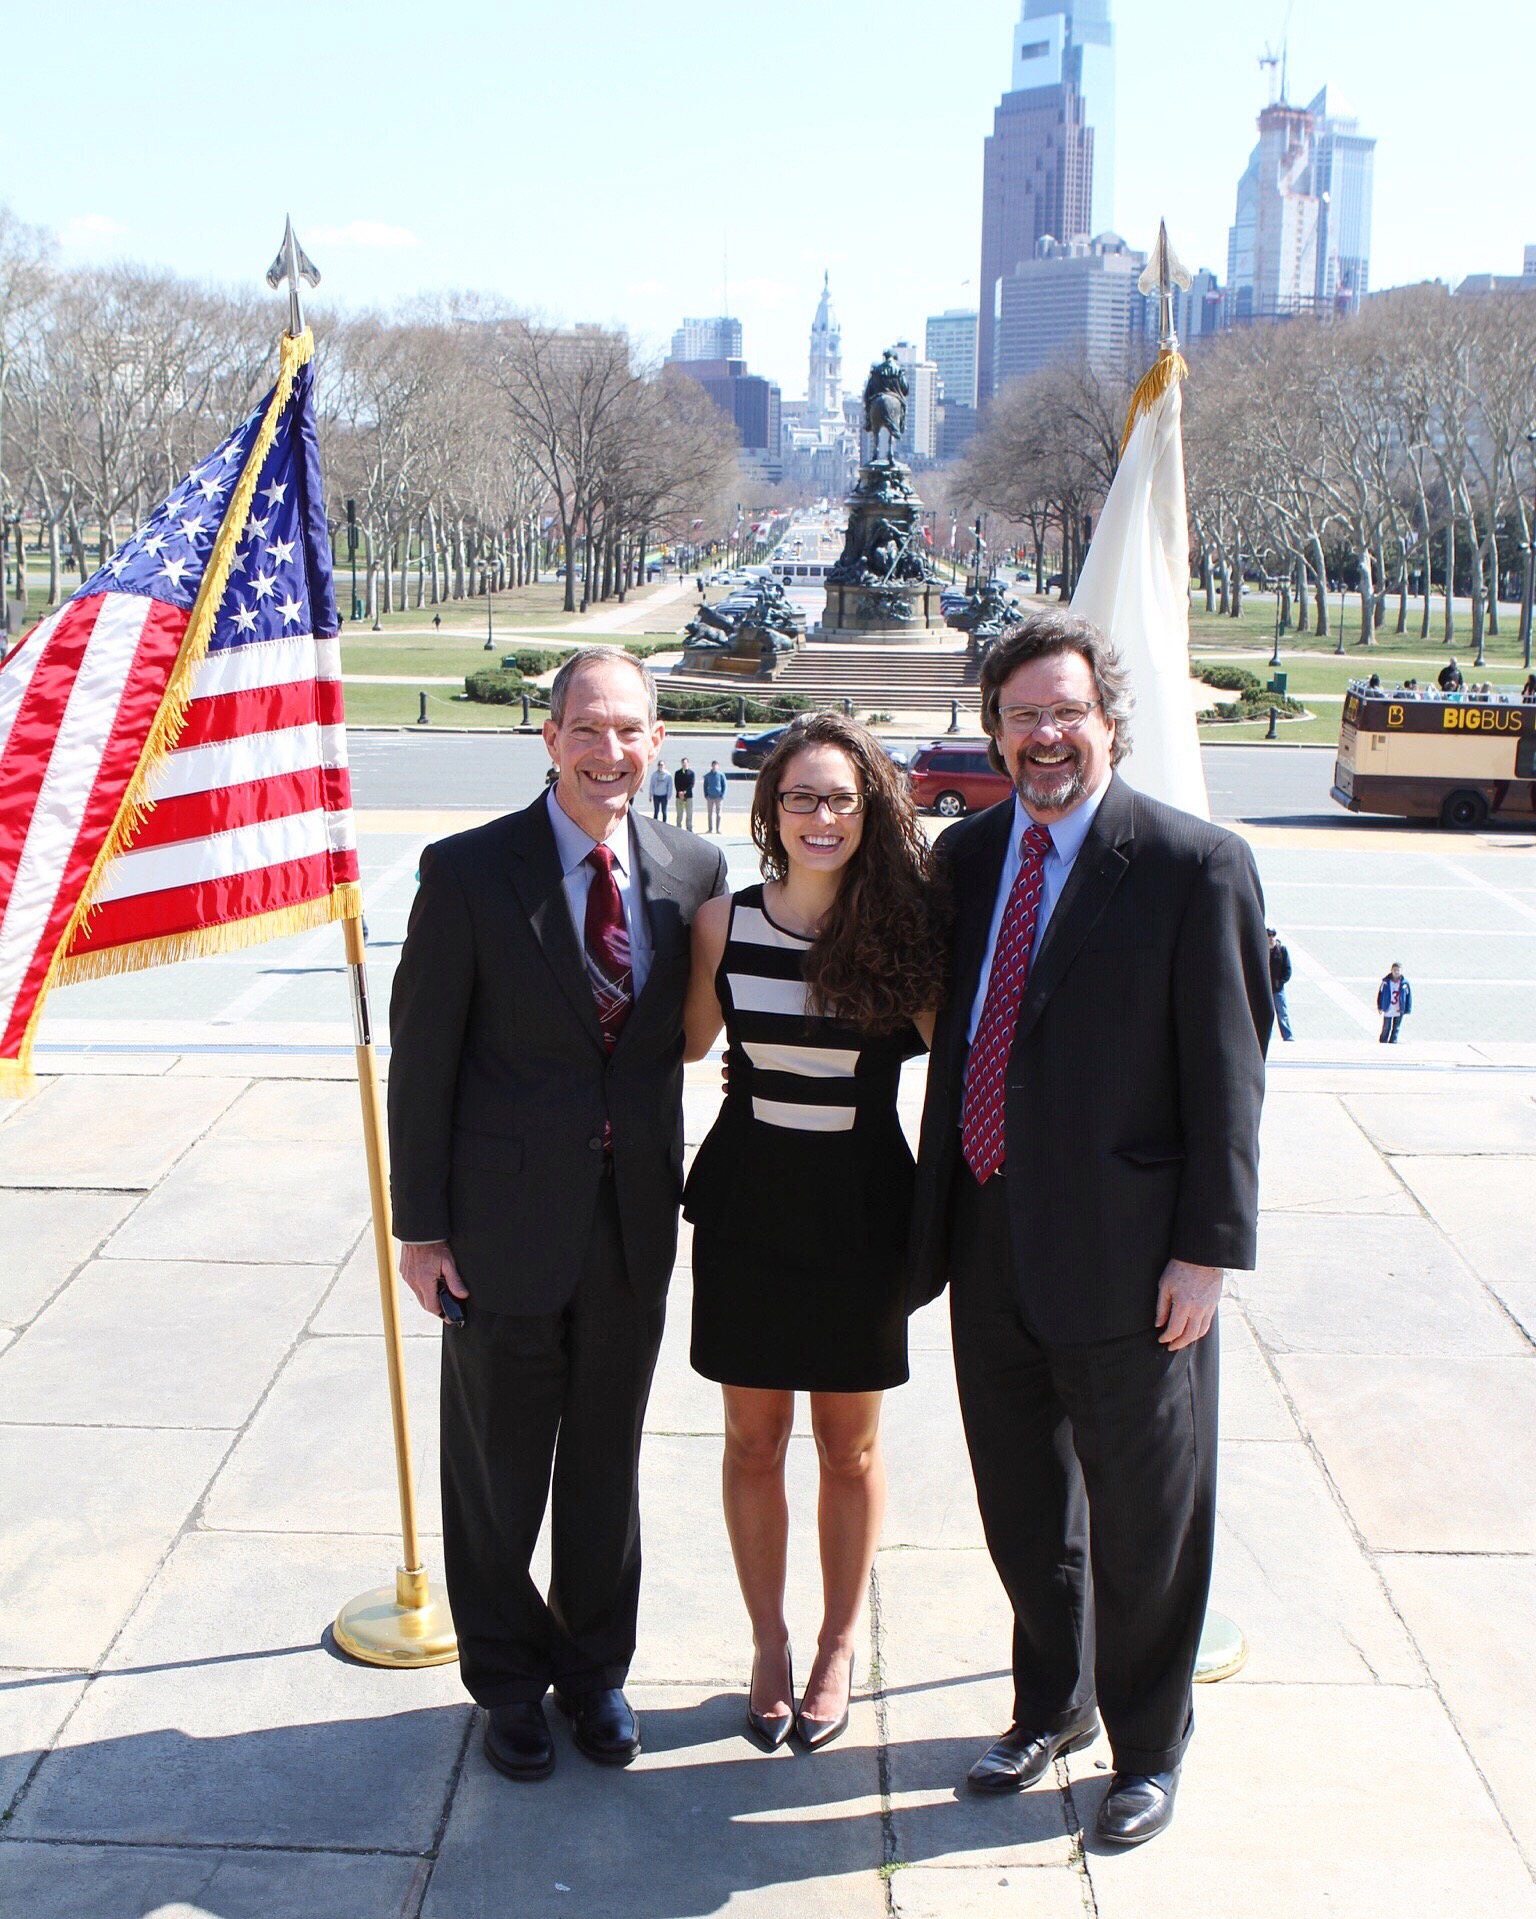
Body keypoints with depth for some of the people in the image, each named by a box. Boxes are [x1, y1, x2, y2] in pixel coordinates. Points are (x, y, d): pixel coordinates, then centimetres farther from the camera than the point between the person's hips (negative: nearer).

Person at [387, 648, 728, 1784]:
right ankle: (510, 1679, 35)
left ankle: (596, 1667, 38)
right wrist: (422, 1224, -8)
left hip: (635, 1221, 3)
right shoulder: (469, 871, -11)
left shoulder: (694, 872, 0)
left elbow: (688, 1032, 8)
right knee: (498, 1473, 13)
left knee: (607, 1464, 18)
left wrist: (676, 1183, 3)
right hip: (508, 1221, -3)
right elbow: (423, 1057, -8)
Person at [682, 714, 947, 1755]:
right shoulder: (724, 923, -4)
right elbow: (690, 1042, 11)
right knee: (755, 1441, 12)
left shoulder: (901, 927, -9)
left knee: (851, 1446, 12)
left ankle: (838, 1649, 33)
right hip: (749, 1201, 1)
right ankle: (770, 1646, 32)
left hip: (860, 1209, -1)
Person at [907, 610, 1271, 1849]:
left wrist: (1209, 1248, -12)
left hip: (1125, 1256, -5)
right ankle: (1052, 1705, 43)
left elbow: (1228, 1072, -10)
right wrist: (936, 1217, 12)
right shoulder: (968, 855, 7)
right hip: (991, 1244, 6)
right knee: (1023, 1503, 20)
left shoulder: (1196, 866, -11)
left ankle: (1149, 1748, 33)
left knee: (1144, 1518, 11)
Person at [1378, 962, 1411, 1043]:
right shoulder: (1386, 981, -9)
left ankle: (1393, 1043, 21)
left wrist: (1407, 1010, -1)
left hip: (1399, 1012, 0)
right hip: (1388, 1010, 0)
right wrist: (1380, 1007, 2)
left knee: (1396, 1029, 10)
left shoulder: (1404, 983, -9)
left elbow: (1409, 996, -1)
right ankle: (1383, 1043, 25)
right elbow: (1380, 993, 1)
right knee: (1386, 1028, 9)